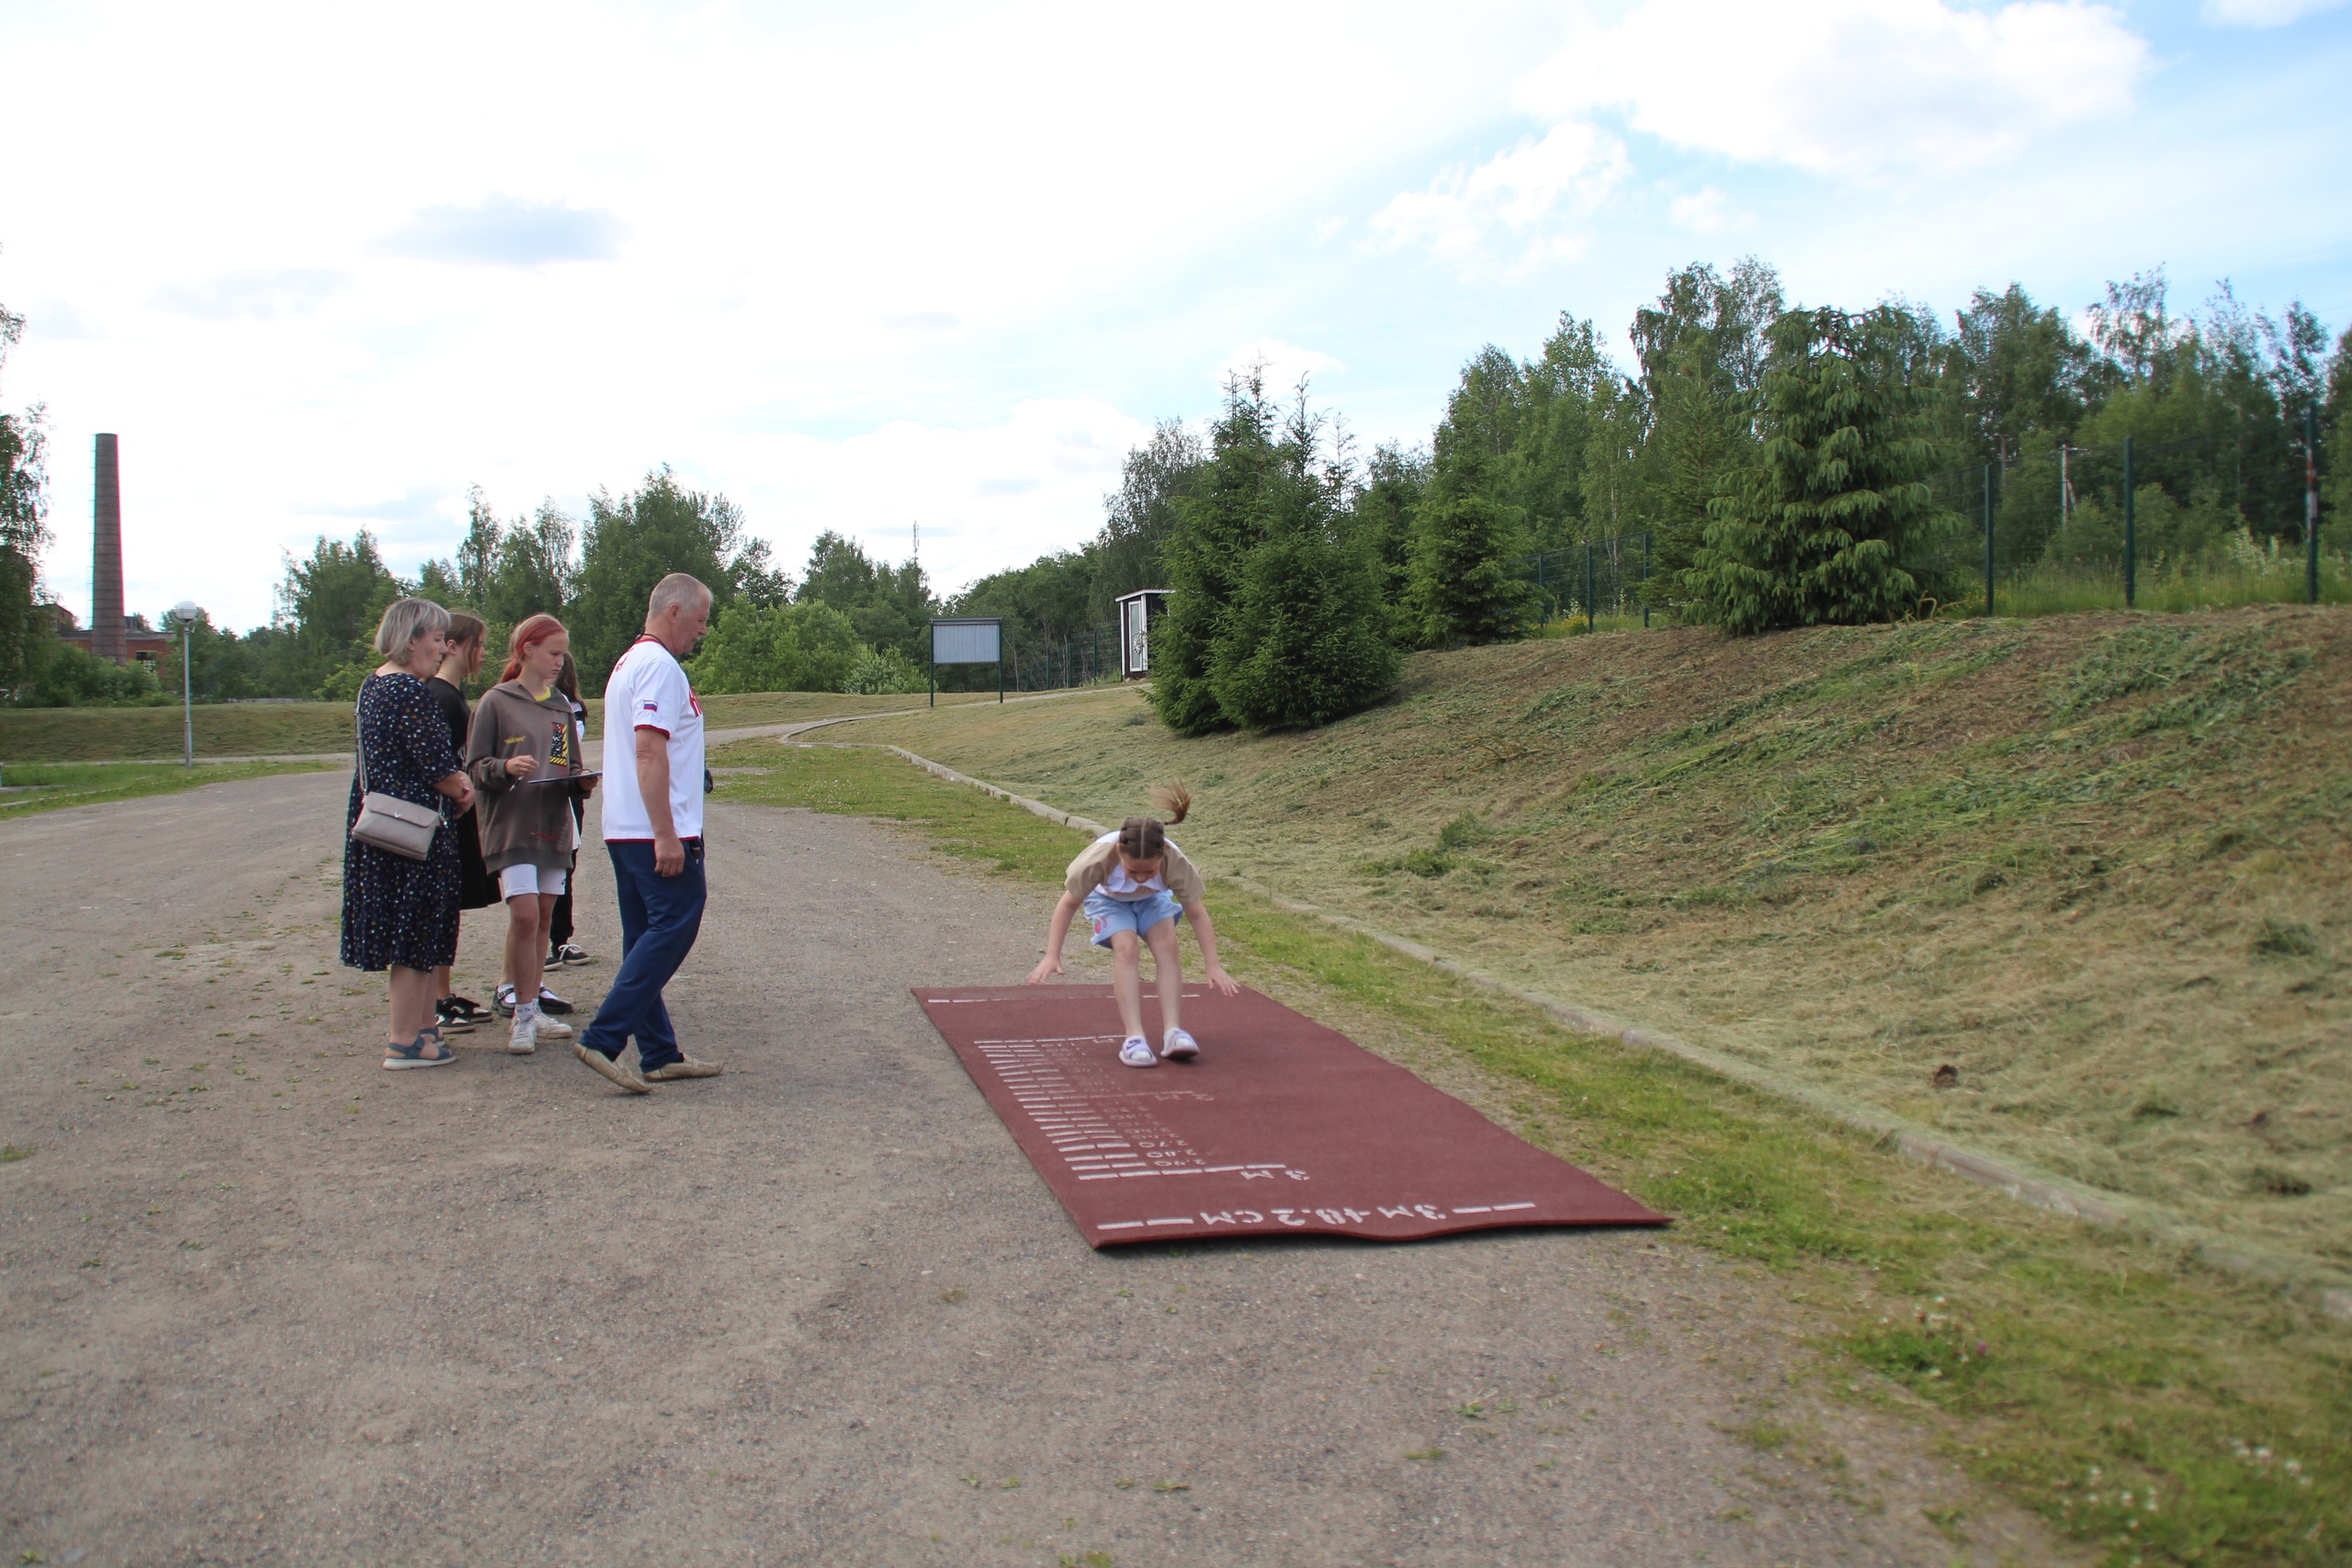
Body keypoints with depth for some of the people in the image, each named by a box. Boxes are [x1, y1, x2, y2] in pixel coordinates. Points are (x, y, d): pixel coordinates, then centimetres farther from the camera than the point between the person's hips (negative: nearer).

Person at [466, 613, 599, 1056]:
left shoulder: (561, 707, 14)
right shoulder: (497, 702, -1)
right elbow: (475, 766, -2)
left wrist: (582, 783, -4)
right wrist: (506, 767, -21)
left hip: (554, 824, 5)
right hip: (511, 825, -5)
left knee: (543, 918, 8)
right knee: (525, 915, -14)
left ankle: (531, 1006, 17)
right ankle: (523, 1016, -6)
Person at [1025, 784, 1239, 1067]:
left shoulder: (1175, 862, -37)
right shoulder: (1099, 858, -40)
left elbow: (1197, 914, -25)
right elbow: (1069, 904, -26)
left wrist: (1212, 966, -28)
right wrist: (1052, 956, -30)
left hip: (1152, 899, 2)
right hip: (1108, 898, -1)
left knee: (1167, 944, -24)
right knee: (1126, 947, -27)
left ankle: (1173, 1032, -26)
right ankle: (1134, 1037, -31)